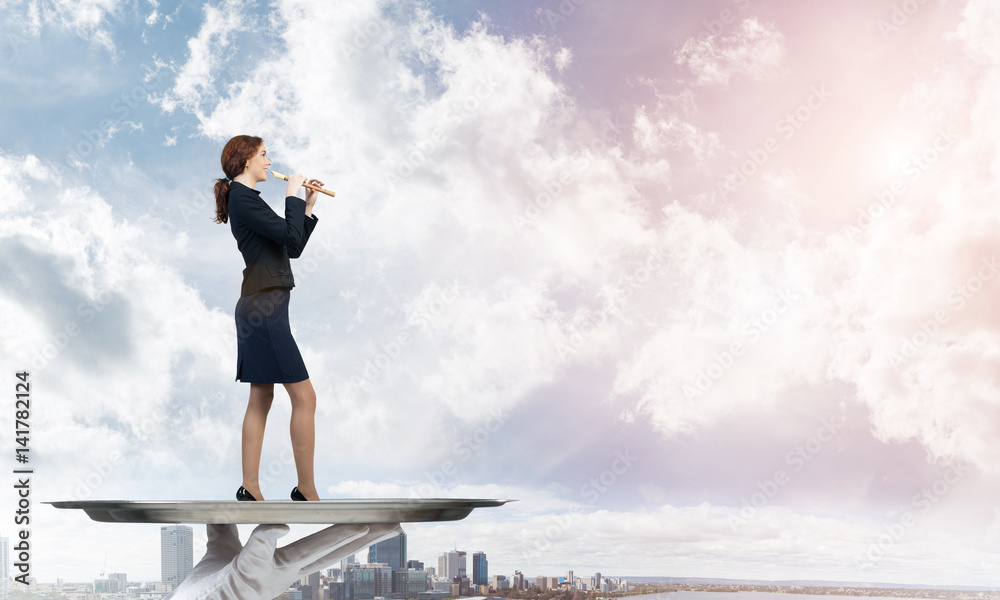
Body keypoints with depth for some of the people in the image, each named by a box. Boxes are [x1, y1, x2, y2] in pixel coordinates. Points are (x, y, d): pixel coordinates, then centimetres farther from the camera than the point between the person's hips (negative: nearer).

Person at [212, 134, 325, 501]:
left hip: (256, 309, 11)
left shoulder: (244, 198, 20)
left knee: (261, 399, 10)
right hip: (265, 309, -11)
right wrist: (293, 196, -5)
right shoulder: (243, 197, -11)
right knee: (304, 398, -7)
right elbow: (291, 237, -18)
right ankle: (306, 490, -2)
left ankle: (250, 489, 13)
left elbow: (292, 248, 20)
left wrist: (308, 207, 16)